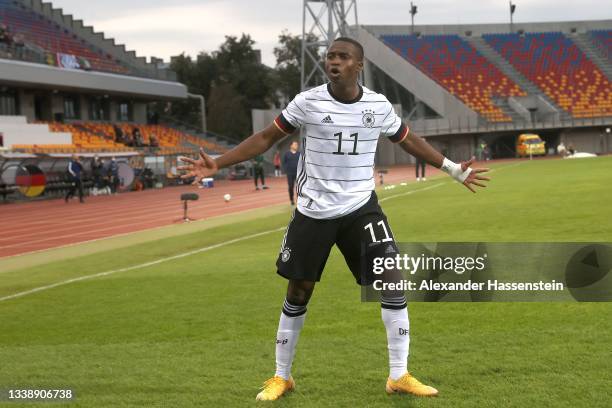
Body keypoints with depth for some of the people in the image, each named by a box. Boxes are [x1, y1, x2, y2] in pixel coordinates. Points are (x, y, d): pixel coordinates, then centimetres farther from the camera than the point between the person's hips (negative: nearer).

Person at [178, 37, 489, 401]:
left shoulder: (379, 106, -2)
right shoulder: (307, 102, -8)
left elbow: (409, 141, 15)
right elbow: (266, 138, -1)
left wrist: (454, 169, 19)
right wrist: (217, 165, -8)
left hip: (361, 208, 1)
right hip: (314, 212, -1)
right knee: (298, 292, 5)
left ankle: (399, 376, 3)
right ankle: (282, 377, 22)